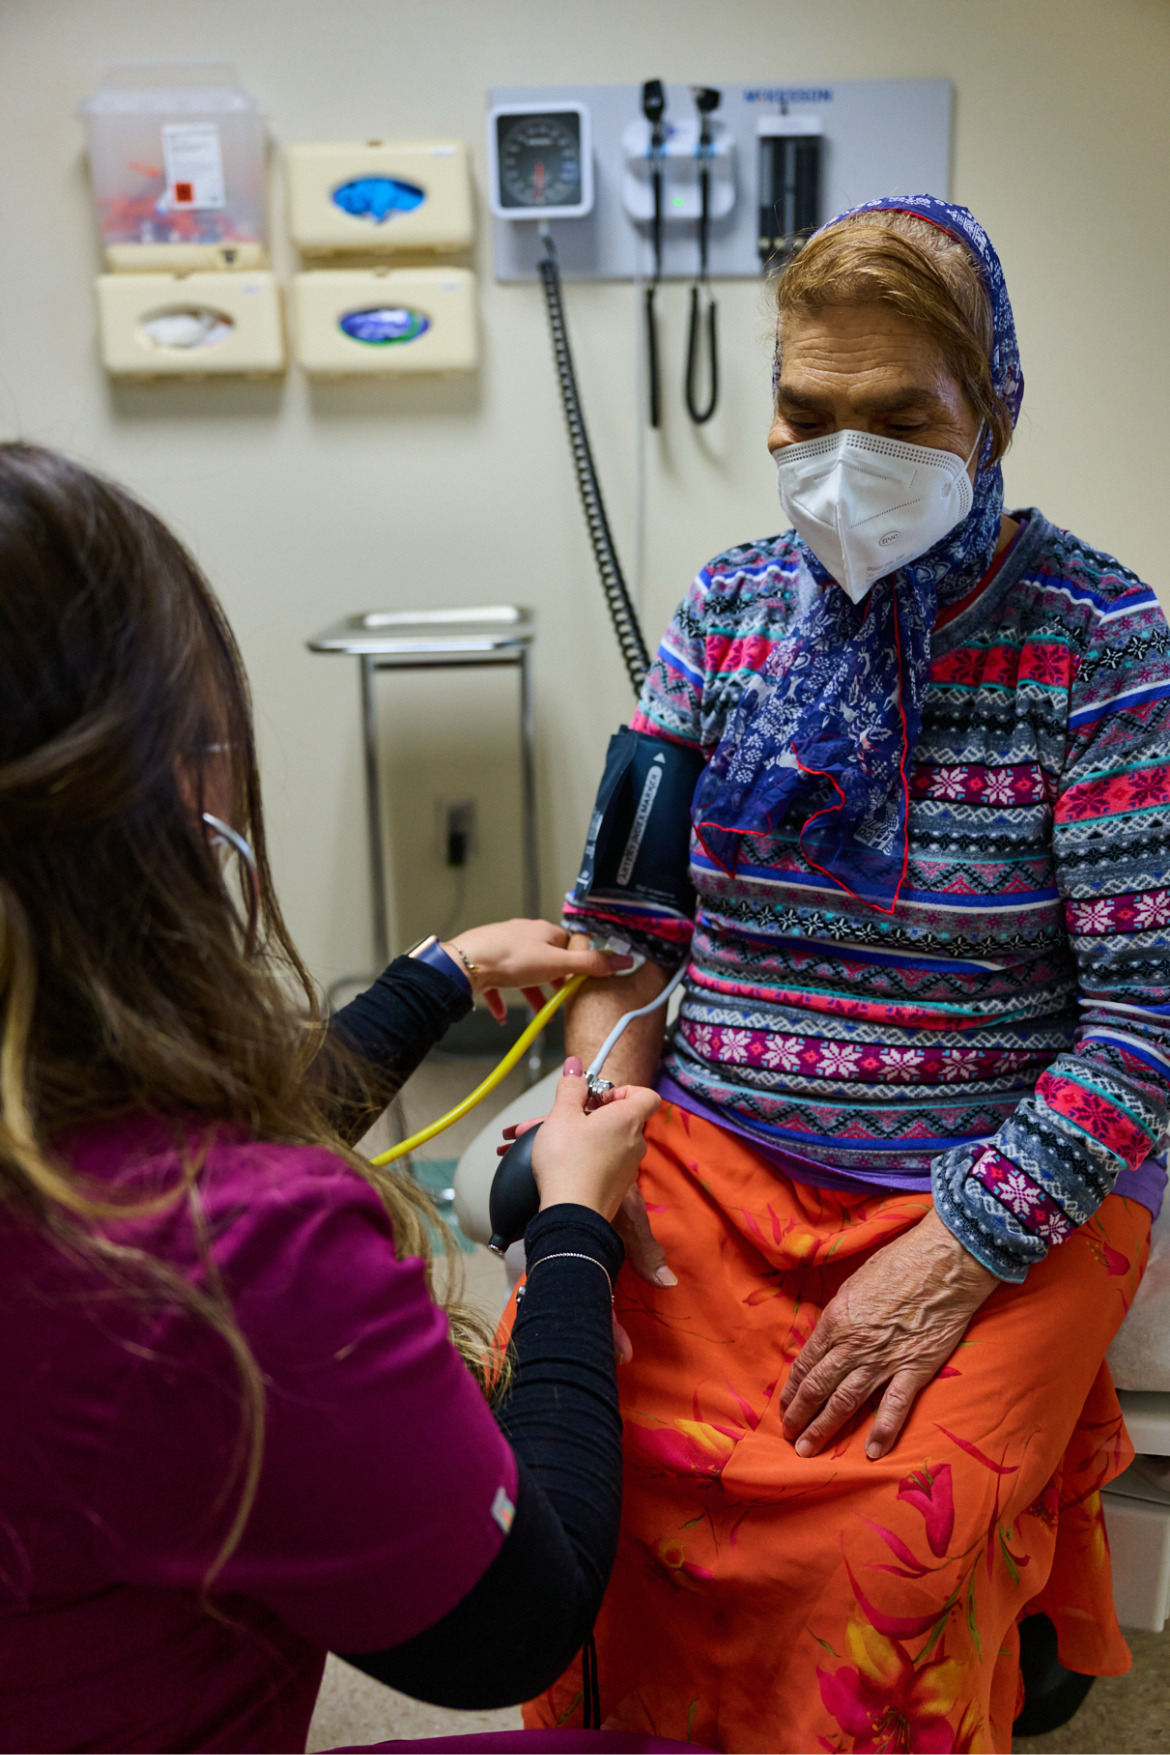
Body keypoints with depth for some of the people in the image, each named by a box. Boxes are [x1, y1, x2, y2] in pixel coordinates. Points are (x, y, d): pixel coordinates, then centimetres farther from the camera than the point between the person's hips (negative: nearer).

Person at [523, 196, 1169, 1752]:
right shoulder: (727, 610, 5)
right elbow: (619, 921, 5)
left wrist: (951, 1257, -18)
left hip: (1008, 1195, -2)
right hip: (711, 1155, 3)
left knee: (887, 1532, -25)